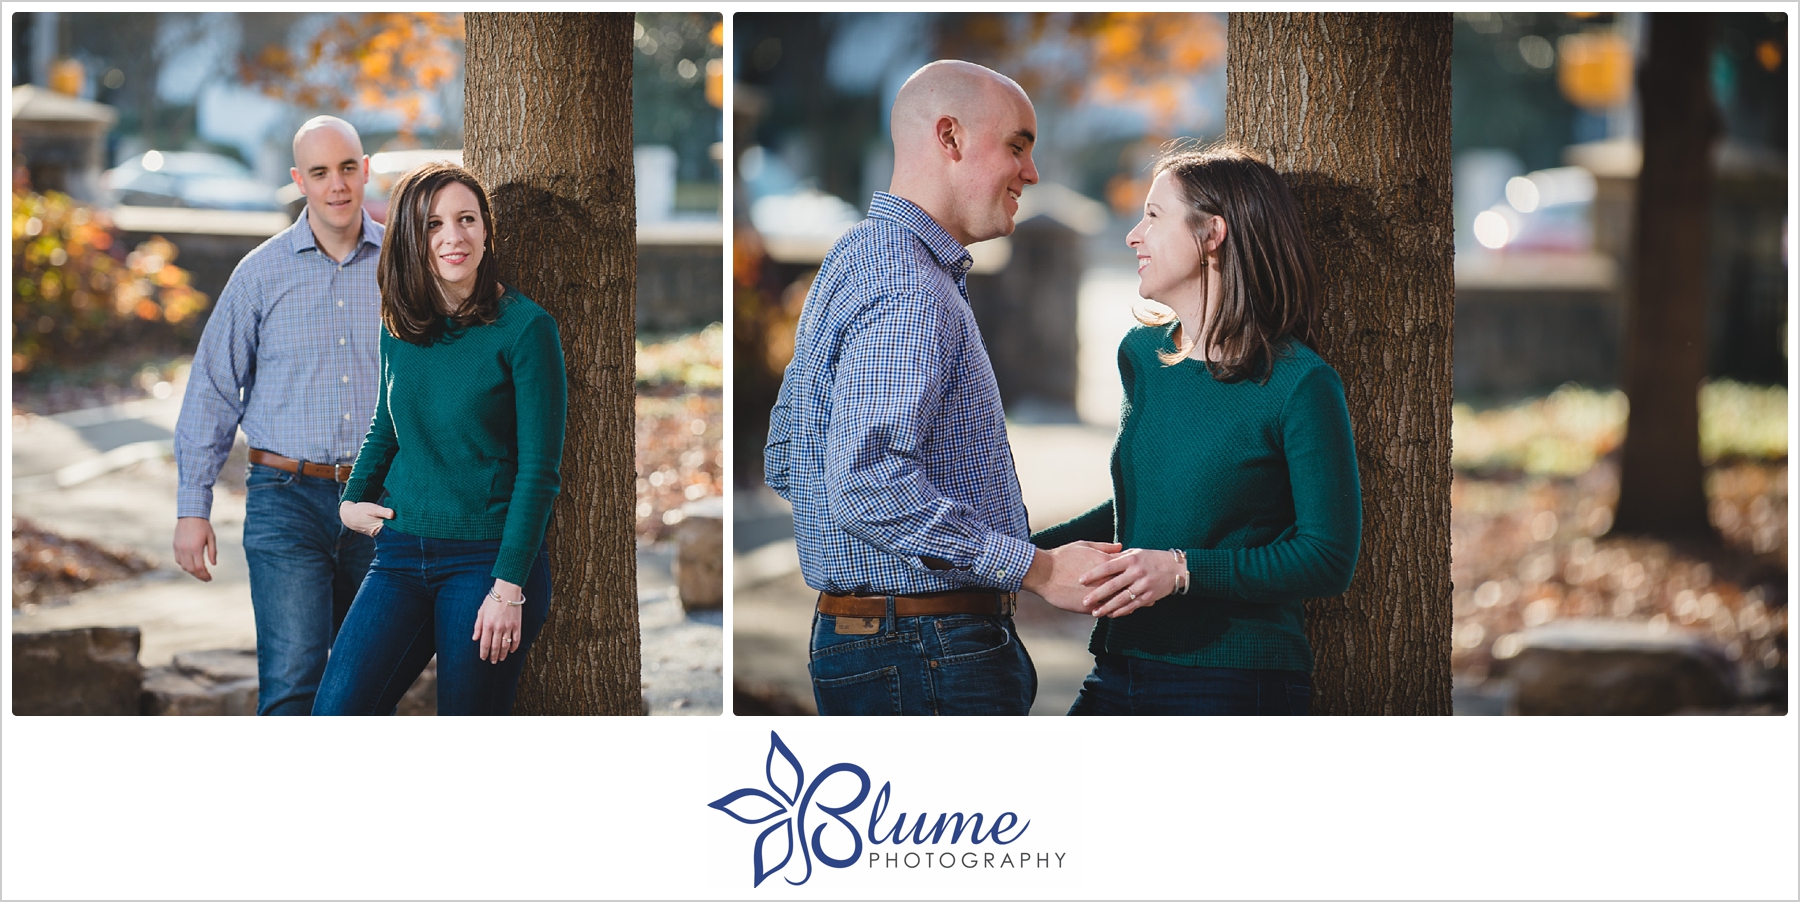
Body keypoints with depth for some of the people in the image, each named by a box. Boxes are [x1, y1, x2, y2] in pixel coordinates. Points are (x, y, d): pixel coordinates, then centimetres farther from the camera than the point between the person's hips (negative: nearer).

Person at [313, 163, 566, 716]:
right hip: (402, 555, 5)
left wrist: (509, 587, -14)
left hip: (488, 560, -5)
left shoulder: (524, 327, -8)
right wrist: (350, 501, 9)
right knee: (335, 717, -10)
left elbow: (539, 469, -10)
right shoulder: (399, 328, 8)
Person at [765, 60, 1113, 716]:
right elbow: (869, 485, -29)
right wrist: (1040, 569, -24)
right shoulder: (910, 292, -17)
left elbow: (783, 464, 23)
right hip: (926, 661, -11)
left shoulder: (854, 261, 18)